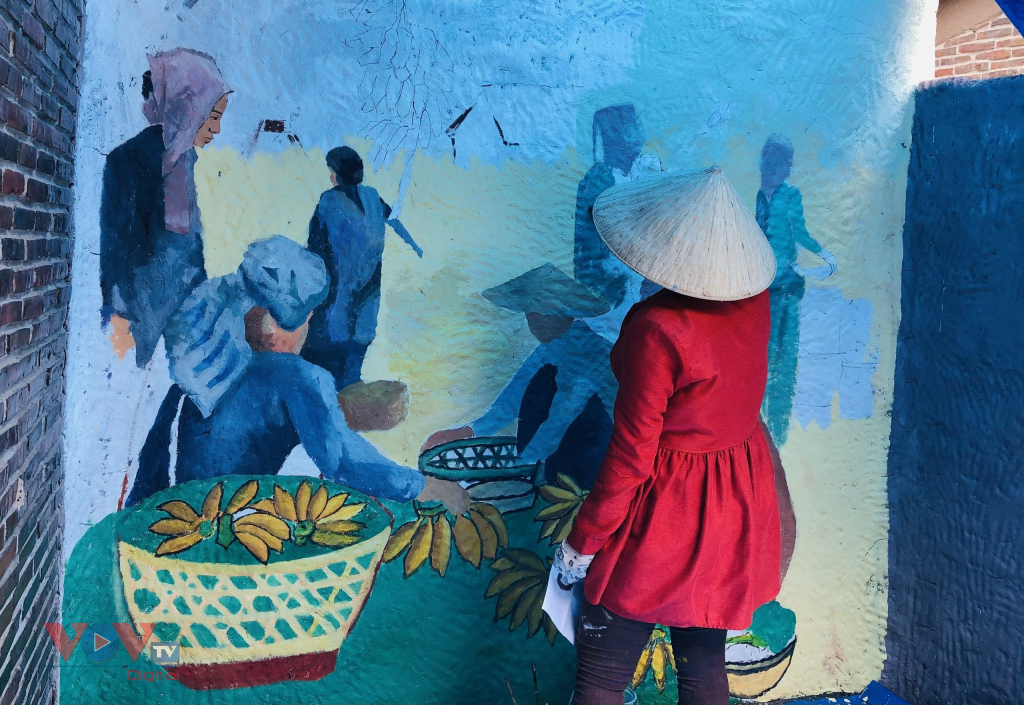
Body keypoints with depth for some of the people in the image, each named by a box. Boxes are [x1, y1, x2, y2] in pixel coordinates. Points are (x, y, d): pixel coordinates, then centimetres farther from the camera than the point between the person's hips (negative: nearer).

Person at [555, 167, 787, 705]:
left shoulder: (659, 329, -28)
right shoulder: (754, 302, -8)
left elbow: (630, 455, -22)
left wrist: (582, 541, -9)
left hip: (665, 511, -7)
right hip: (739, 505, 7)